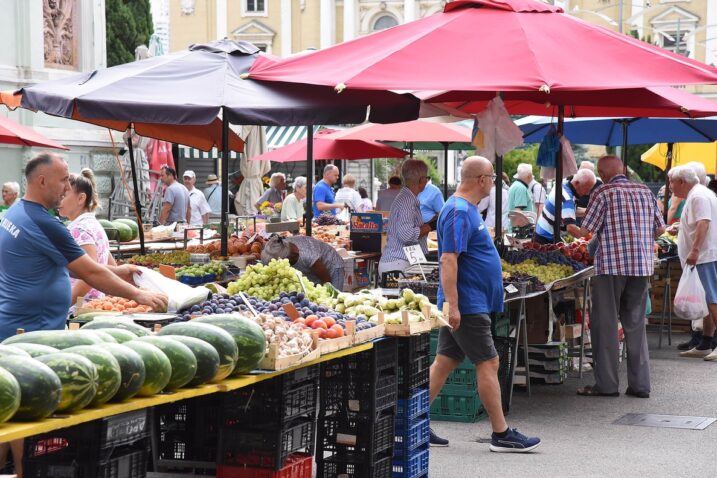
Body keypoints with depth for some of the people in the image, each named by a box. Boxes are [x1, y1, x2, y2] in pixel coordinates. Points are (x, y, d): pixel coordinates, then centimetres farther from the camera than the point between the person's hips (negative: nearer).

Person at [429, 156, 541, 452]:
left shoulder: (465, 209, 15)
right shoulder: (459, 212, -17)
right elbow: (448, 260, -24)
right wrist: (452, 306, -27)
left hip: (463, 305, 10)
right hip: (467, 305, -10)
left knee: (445, 362, 11)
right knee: (488, 364, -4)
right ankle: (501, 435, 3)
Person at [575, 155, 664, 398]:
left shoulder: (603, 193, -7)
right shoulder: (645, 191, 8)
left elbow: (585, 231, -7)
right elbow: (660, 228, 11)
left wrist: (572, 229, 14)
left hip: (610, 266, -5)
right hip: (642, 266, 5)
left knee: (605, 325, 3)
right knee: (636, 325, 11)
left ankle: (606, 384, 3)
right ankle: (640, 384, 11)